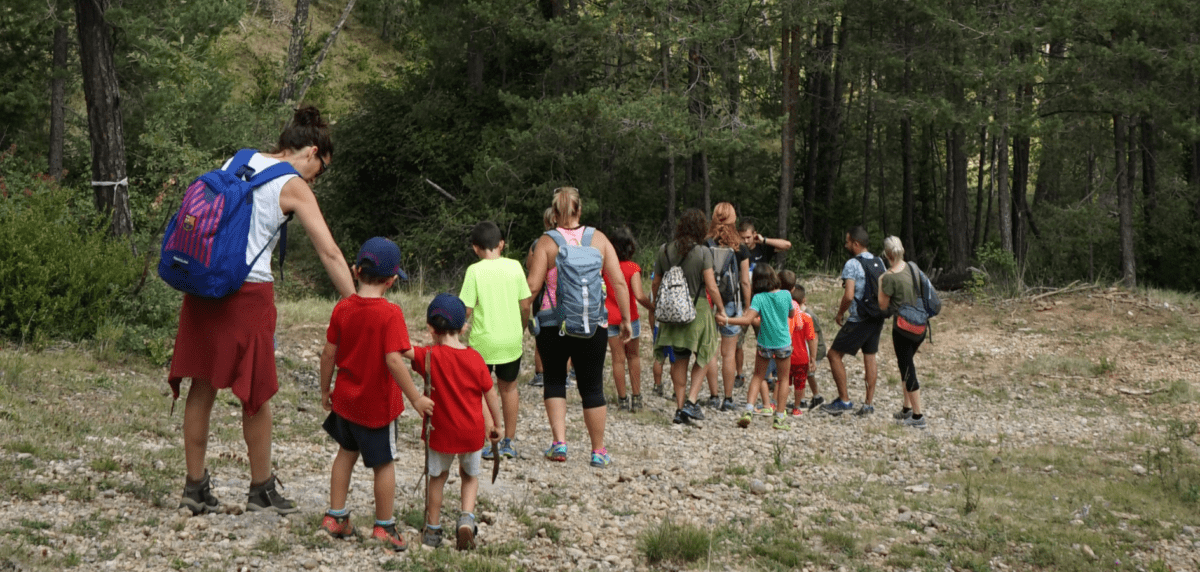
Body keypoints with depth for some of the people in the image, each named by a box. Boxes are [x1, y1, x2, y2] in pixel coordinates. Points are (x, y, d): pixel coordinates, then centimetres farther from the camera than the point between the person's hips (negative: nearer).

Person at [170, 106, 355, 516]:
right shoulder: (293, 187, -3)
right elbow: (330, 254, -7)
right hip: (249, 291, -6)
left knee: (202, 387, 11)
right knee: (256, 392, 7)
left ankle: (195, 487, 17)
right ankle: (261, 490, 17)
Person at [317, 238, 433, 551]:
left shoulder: (342, 308, -6)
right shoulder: (390, 313, -20)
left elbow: (328, 354, -1)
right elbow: (393, 361, -26)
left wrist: (325, 390, 12)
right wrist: (415, 398, -19)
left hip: (346, 399, 5)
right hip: (378, 404, -5)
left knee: (346, 452, 23)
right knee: (384, 463, 10)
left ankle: (335, 515, 27)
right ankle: (384, 526, 19)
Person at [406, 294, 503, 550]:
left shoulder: (429, 357, -16)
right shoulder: (475, 358, -7)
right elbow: (491, 395, 0)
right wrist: (497, 425, 12)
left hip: (441, 432, -2)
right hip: (473, 432, 2)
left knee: (437, 477, 19)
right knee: (470, 476, 22)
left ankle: (433, 529, 26)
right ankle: (467, 517, 0)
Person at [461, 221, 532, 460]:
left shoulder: (474, 271, -11)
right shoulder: (514, 266, -2)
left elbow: (466, 310, -13)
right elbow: (525, 305, 2)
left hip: (483, 341, -3)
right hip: (511, 340, 3)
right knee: (508, 387, 19)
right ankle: (509, 442, 23)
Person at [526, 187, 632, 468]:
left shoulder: (546, 242, -4)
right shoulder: (598, 238, 2)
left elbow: (532, 286, -10)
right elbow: (619, 282, 0)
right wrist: (626, 319, 7)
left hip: (553, 323, -1)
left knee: (554, 380, 16)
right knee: (592, 387, 9)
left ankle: (559, 441, 2)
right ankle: (598, 452, 14)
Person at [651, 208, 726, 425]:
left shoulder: (664, 250, 0)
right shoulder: (702, 252, -12)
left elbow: (656, 283, 8)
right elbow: (711, 287, -12)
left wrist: (656, 303, 26)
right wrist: (721, 309, 2)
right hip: (697, 309, -4)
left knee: (679, 360, 13)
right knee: (704, 356, 12)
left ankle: (680, 407, 14)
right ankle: (691, 401, -1)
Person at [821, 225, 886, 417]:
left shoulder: (852, 264, -15)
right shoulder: (878, 262, 9)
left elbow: (849, 295, -22)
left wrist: (840, 314, -7)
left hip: (858, 320, -8)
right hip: (877, 317, 8)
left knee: (834, 355, 3)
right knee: (870, 357, 12)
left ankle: (844, 400, 3)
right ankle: (869, 403, 12)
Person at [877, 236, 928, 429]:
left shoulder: (890, 277, -17)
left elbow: (883, 304, -8)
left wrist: (880, 283, 1)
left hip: (903, 327, -7)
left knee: (907, 368, 1)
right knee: (907, 364, 21)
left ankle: (917, 416, 4)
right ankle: (907, 409, 26)